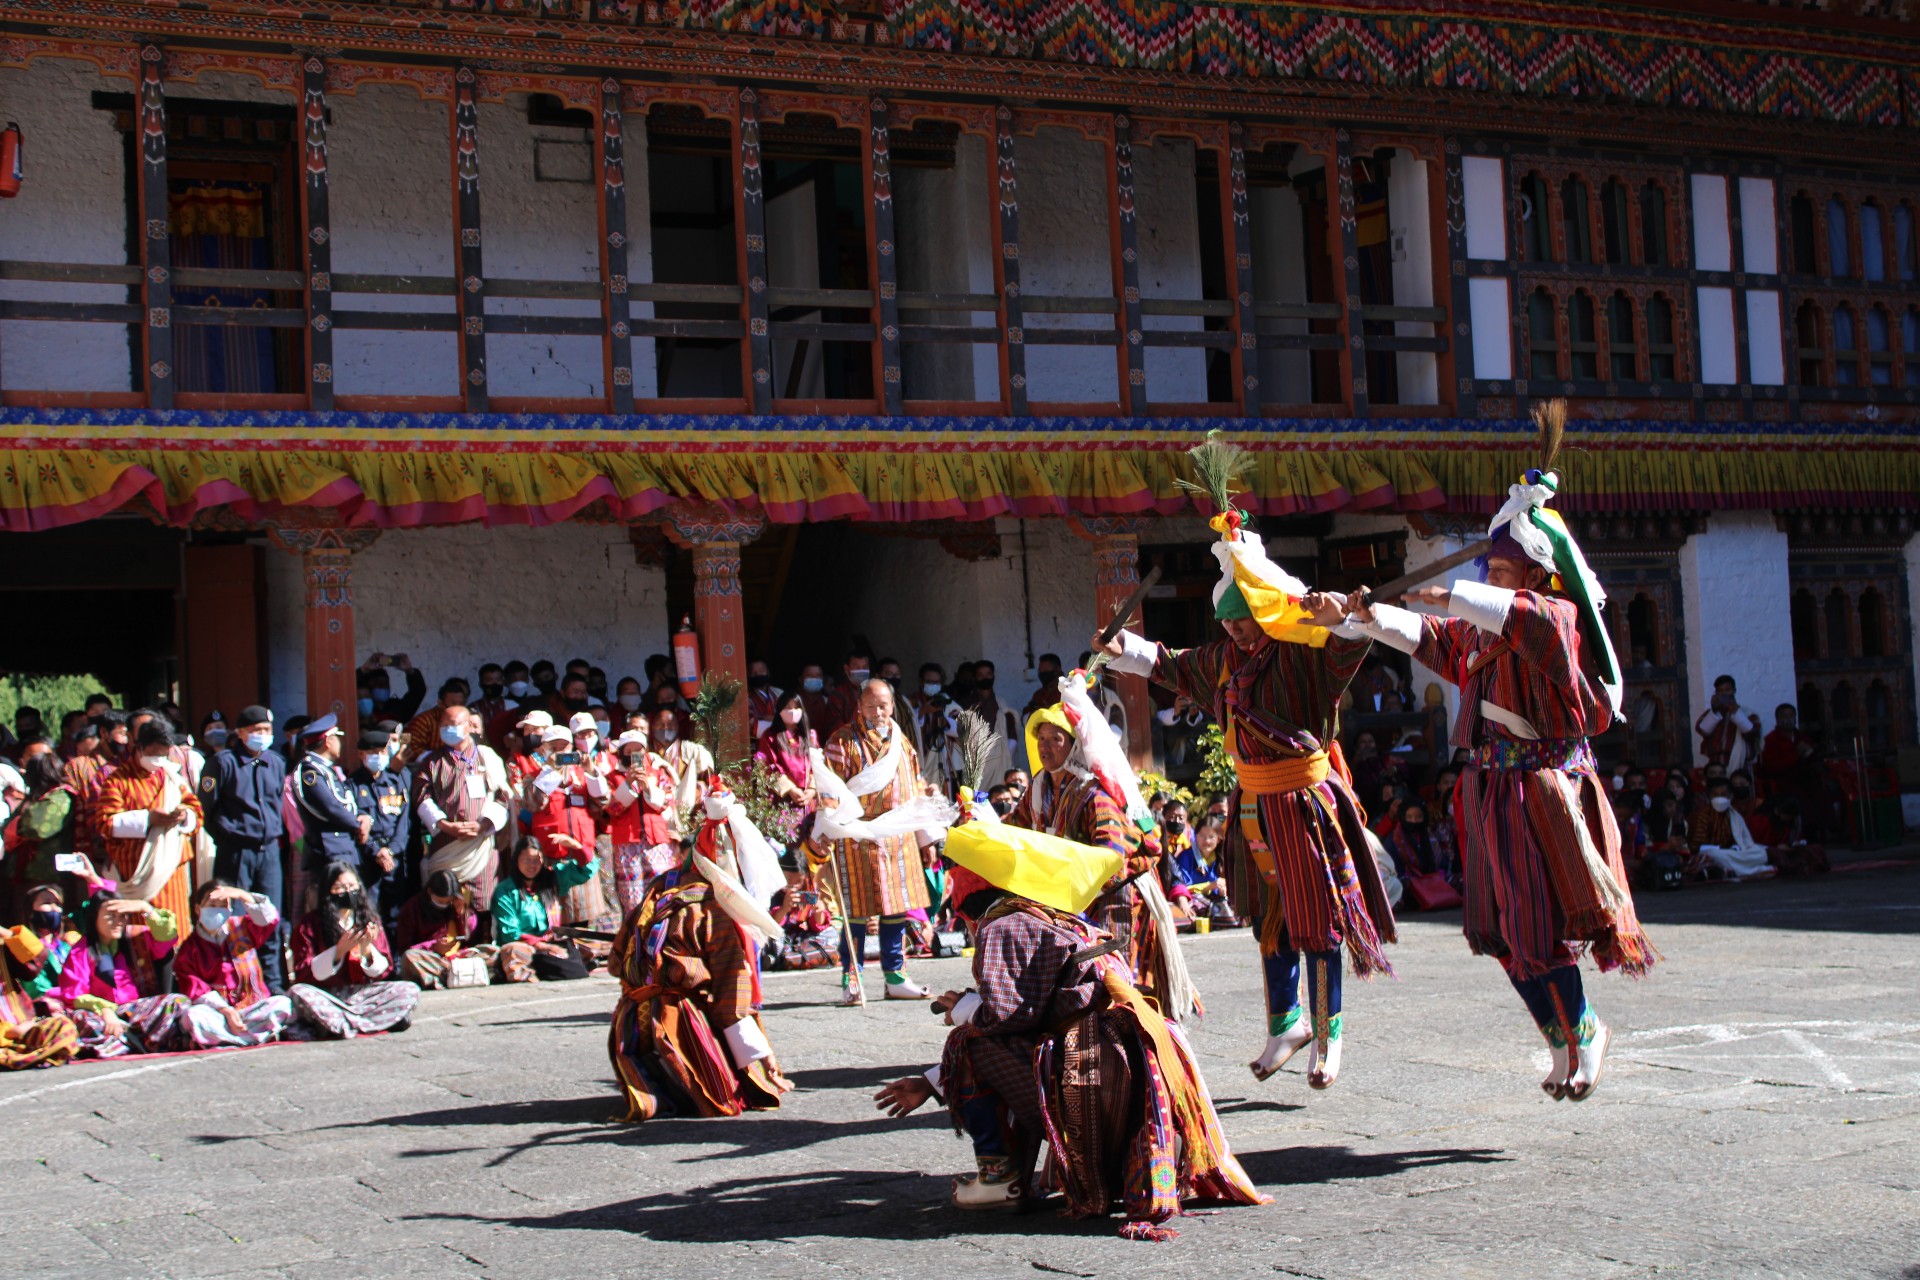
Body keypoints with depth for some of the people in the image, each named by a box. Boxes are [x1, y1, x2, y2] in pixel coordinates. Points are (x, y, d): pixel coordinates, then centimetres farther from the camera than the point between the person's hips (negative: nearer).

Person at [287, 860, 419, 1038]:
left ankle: (335, 1024, -29)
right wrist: (338, 952, -19)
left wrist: (367, 950, -14)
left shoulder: (370, 921, 7)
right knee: (297, 993, -35)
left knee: (410, 991, -19)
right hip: (325, 996, -3)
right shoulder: (310, 924, 0)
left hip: (362, 993, 3)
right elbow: (303, 974, -8)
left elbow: (383, 971, 6)